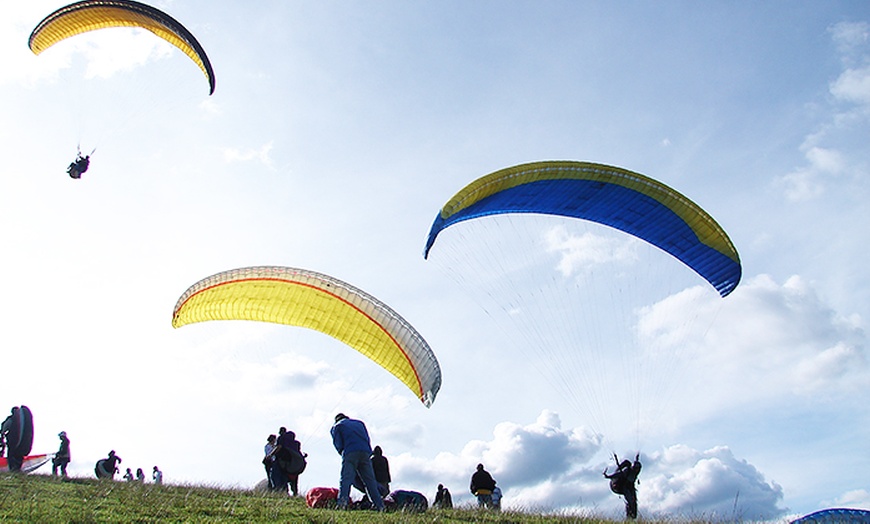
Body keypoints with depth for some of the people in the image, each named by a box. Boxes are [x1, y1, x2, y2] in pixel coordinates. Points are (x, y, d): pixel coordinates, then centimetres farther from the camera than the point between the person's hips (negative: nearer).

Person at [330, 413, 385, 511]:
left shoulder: (336, 426, 20)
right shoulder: (359, 423, 32)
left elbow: (338, 444, 8)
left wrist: (343, 453, 22)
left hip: (350, 453, -4)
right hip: (365, 453, 4)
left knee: (346, 479, -12)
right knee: (370, 480, 7)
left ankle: (342, 503, -33)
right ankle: (379, 505, 4)